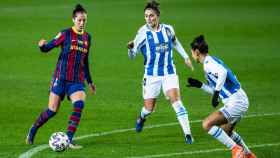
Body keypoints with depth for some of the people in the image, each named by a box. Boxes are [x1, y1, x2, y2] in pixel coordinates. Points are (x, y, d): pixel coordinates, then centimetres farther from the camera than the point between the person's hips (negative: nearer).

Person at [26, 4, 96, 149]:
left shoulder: (87, 37, 10)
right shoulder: (66, 34, -5)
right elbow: (47, 47, -8)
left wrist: (89, 81, 25)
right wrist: (42, 46, -32)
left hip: (77, 81, 4)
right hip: (61, 78, -4)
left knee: (79, 104, -22)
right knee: (52, 110, -2)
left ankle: (69, 140, -19)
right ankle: (32, 131, 26)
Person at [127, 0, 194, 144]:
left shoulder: (168, 29, -1)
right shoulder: (143, 33, -11)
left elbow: (175, 42, 22)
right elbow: (132, 55, -10)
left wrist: (186, 57, 23)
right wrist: (130, 48, -32)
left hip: (169, 73, 1)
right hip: (151, 75, -1)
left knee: (176, 101, -17)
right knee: (149, 108, 5)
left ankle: (188, 134, -15)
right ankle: (141, 118, 43)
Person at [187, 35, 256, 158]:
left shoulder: (208, 63, -13)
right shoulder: (212, 61, 17)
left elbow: (223, 72, -35)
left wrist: (216, 92, -32)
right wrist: (200, 85, 22)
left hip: (235, 103, -10)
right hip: (240, 101, 10)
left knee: (207, 124, -16)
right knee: (225, 132, 30)